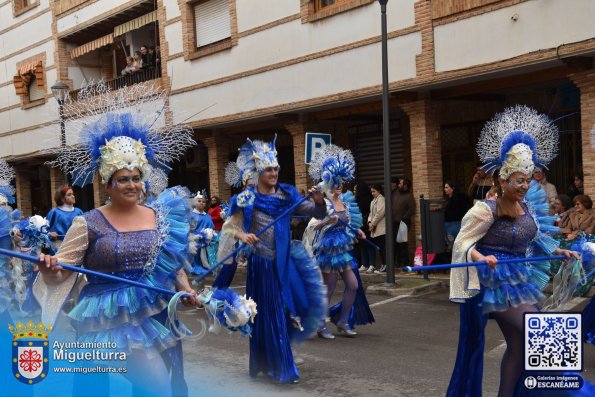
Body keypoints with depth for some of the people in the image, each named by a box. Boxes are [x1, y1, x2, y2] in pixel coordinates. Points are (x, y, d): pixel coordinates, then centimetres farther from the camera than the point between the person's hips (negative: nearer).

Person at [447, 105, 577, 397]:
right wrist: (483, 258, -36)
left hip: (518, 280, 8)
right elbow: (463, 243, -19)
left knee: (519, 345, 11)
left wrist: (559, 251, 19)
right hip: (497, 283, -8)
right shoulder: (486, 210, -19)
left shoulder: (526, 207, 5)